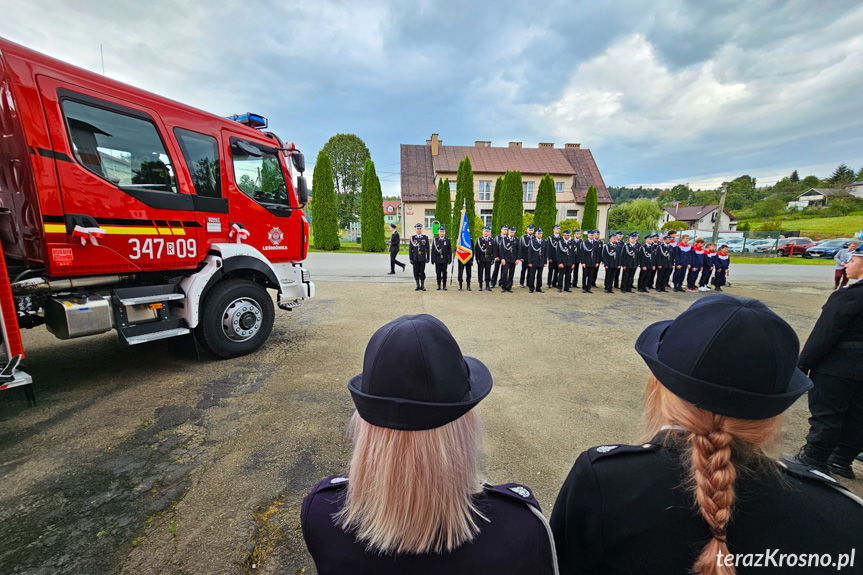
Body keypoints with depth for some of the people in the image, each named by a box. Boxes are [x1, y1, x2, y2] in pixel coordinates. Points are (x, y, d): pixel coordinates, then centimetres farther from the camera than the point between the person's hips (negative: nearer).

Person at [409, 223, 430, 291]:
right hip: (415, 258, 1)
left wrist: (428, 258, 0)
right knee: (416, 272, 3)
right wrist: (410, 258, -1)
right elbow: (410, 249, 5)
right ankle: (418, 286, 13)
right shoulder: (412, 237, 5)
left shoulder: (425, 237, 4)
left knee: (422, 272, 0)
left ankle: (422, 286, 10)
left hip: (422, 258, -1)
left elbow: (427, 248, 5)